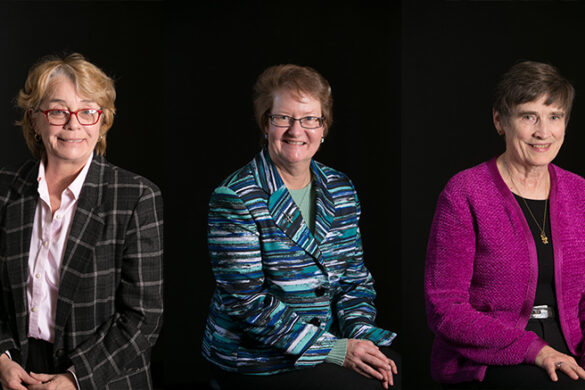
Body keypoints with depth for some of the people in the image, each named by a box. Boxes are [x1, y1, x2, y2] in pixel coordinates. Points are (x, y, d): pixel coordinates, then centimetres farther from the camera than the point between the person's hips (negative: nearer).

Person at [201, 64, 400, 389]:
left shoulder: (340, 189, 8)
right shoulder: (235, 198, -12)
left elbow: (354, 277, 12)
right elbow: (246, 301, -17)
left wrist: (359, 334, -8)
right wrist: (333, 350, -20)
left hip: (327, 339, 6)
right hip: (255, 361, -6)